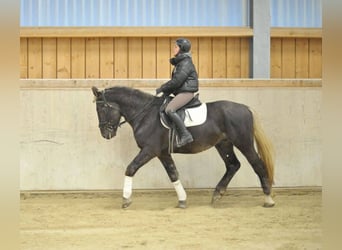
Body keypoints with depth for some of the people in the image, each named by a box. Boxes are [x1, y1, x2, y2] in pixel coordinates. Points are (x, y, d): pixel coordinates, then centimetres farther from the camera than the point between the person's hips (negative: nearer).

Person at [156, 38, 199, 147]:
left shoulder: (186, 63, -14)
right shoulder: (179, 62, 18)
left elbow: (176, 81, -20)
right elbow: (174, 81, 20)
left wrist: (162, 89, -12)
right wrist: (163, 91, 9)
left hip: (186, 92, -11)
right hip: (180, 92, 11)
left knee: (169, 110, -27)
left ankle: (185, 135, -28)